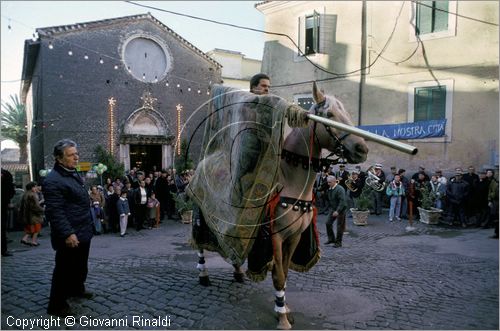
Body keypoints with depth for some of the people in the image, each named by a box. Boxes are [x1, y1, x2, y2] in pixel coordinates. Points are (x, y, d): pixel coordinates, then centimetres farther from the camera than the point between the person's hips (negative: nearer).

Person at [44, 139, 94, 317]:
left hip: (83, 231, 10)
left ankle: (77, 289, 43)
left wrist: (88, 226, 22)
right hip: (70, 235, -10)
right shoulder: (53, 180, -21)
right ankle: (56, 305, 16)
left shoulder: (73, 173, 12)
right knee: (65, 269, 2)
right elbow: (55, 211, -25)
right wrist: (67, 234, -28)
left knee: (81, 265, 24)